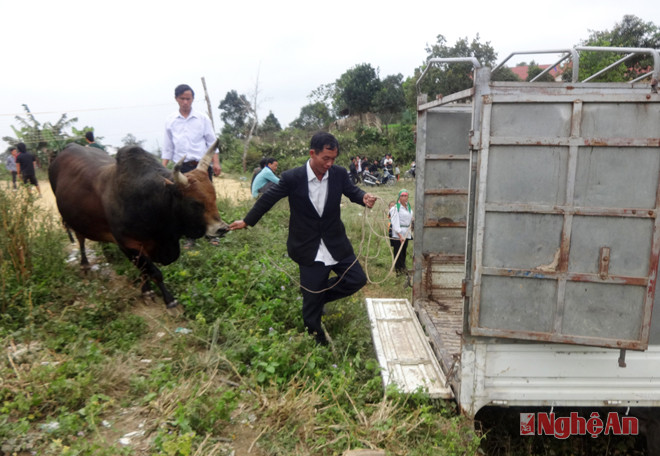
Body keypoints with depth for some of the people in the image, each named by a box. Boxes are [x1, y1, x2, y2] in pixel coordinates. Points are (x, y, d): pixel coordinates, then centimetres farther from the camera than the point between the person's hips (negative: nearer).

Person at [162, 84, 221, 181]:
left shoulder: (203, 118, 4)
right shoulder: (170, 121, 8)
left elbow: (212, 142, 4)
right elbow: (168, 148, 12)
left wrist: (216, 163, -7)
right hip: (181, 168, 1)